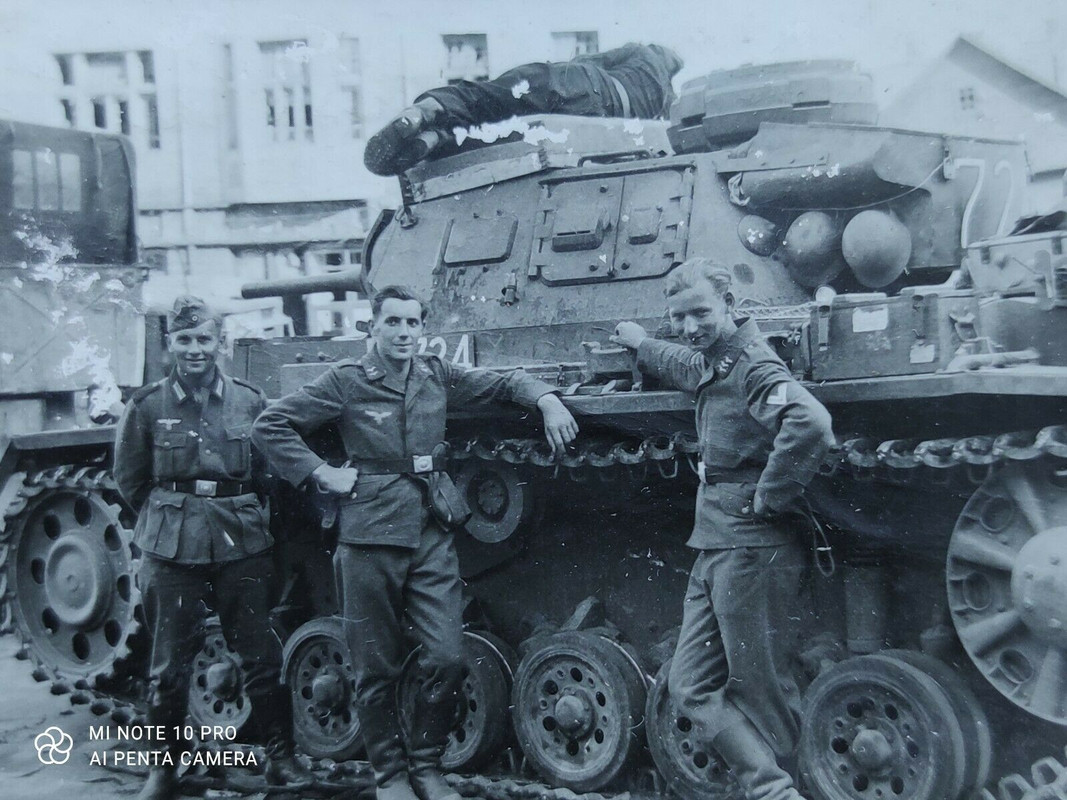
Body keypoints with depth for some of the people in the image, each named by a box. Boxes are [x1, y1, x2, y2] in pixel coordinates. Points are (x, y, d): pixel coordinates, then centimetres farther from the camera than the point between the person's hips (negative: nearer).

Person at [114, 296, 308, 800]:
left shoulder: (249, 401, 3)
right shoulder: (148, 405, -1)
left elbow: (270, 471, 12)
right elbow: (129, 479, 8)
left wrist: (245, 517, 7)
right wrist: (169, 520, 6)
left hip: (242, 545, 1)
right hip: (171, 549, -1)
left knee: (261, 655, 5)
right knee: (170, 664, 5)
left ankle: (280, 756, 19)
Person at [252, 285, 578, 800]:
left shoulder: (437, 376, 10)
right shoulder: (346, 381, -1)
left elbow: (504, 383, 19)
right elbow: (270, 426, 0)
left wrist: (547, 400, 1)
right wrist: (321, 474, -7)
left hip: (432, 533, 3)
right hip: (370, 533, -3)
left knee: (447, 658, -3)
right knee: (377, 668, 5)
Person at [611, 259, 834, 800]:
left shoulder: (751, 365, -15)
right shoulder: (714, 363, 15)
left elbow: (809, 423, -33)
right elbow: (685, 366, 41)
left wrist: (768, 498, -24)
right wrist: (638, 343, 53)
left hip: (751, 550, -10)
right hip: (715, 549, 10)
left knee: (758, 692, 0)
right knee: (691, 686, 9)